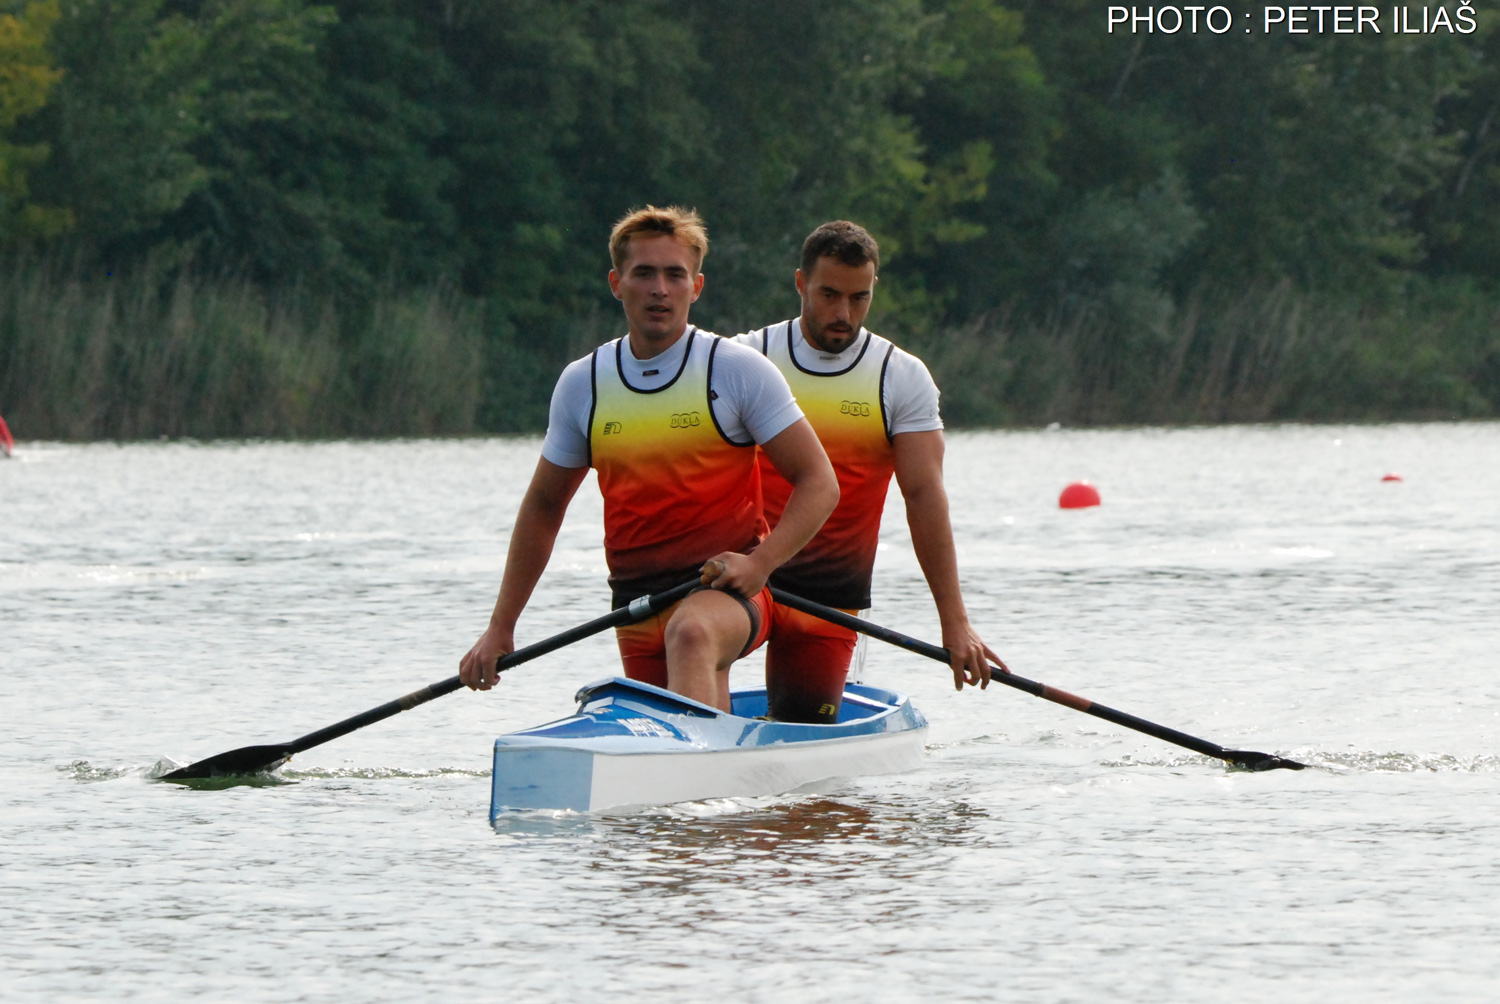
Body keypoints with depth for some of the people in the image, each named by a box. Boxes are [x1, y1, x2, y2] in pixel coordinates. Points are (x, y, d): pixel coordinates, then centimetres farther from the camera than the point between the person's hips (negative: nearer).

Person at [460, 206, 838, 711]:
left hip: (729, 592, -5)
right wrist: (500, 628, 16)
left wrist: (759, 563, -19)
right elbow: (543, 507, 19)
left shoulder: (737, 369, -3)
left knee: (691, 634, -37)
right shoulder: (581, 384, 8)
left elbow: (819, 484, -3)